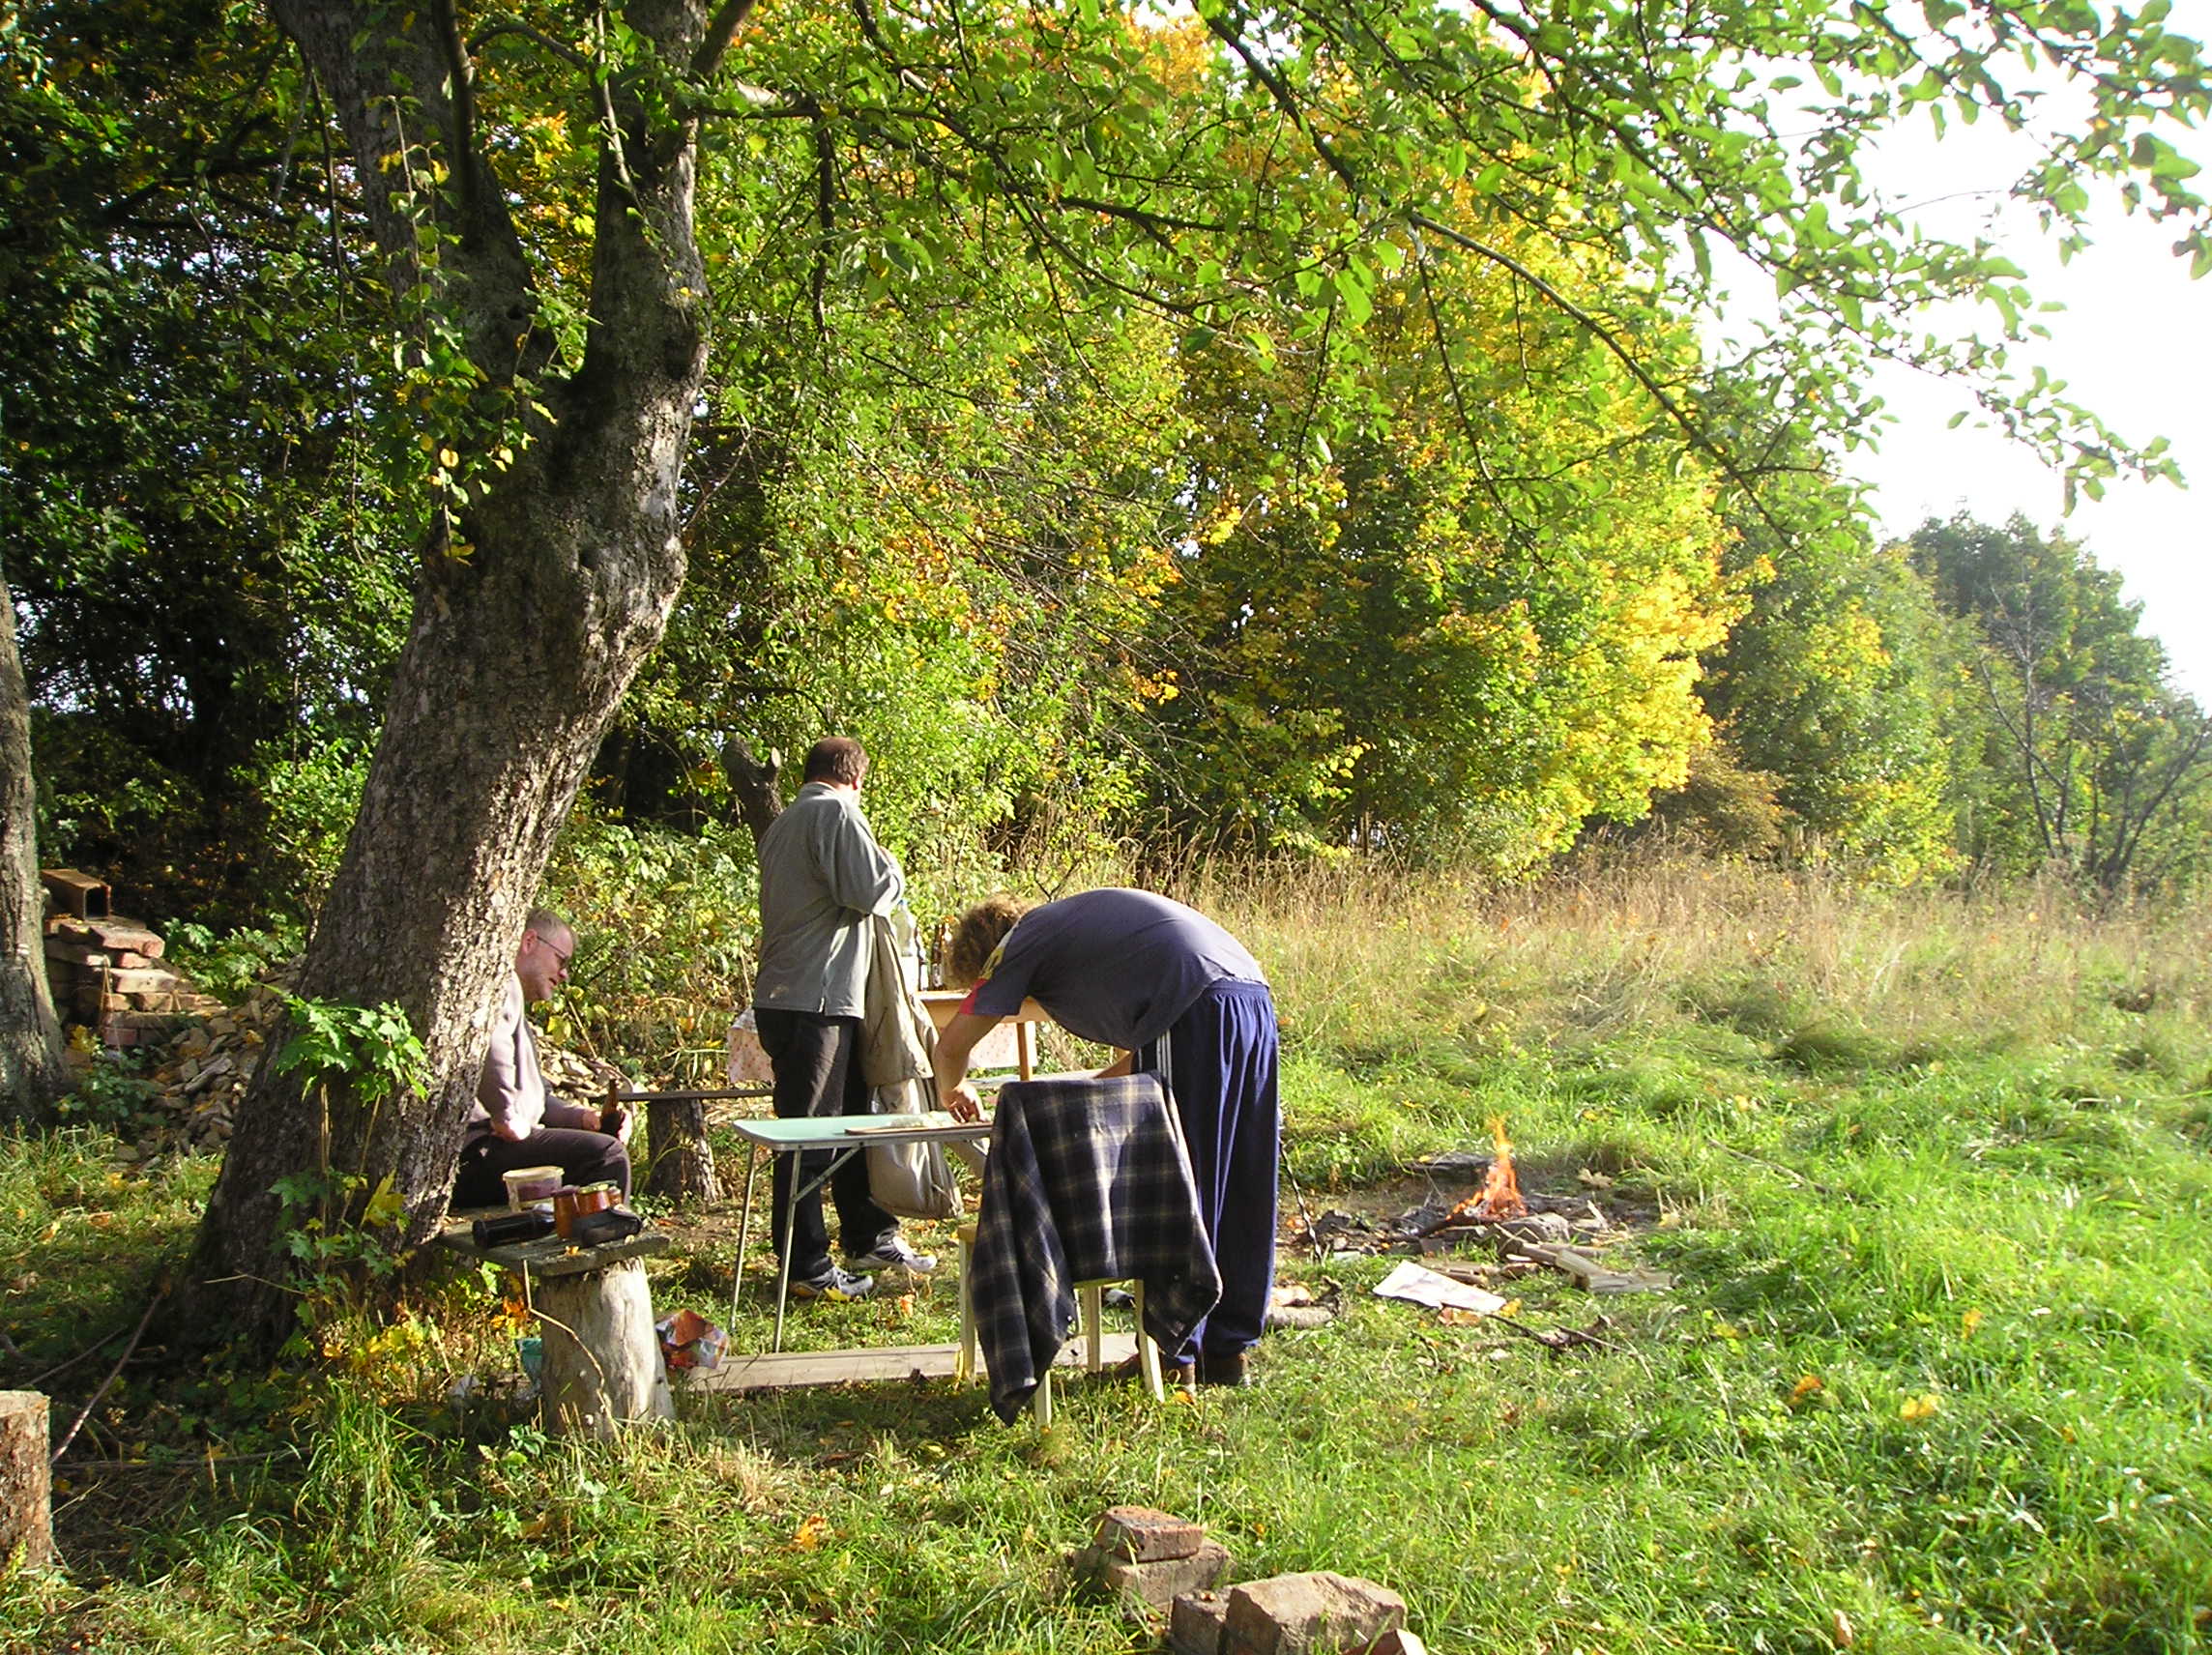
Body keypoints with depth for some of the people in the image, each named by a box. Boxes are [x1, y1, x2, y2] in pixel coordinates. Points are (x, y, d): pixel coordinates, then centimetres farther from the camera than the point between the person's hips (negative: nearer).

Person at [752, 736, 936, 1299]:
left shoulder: (783, 823, 19)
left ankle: (869, 1238, 27)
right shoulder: (836, 812, -10)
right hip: (814, 1002, -10)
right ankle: (806, 1268, 1)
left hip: (789, 995, 10)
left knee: (851, 1119, 18)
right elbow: (873, 889, -18)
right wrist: (891, 869, 2)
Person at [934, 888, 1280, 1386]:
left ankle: (1174, 1351, 9)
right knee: (1241, 1194, 13)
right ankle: (1229, 1349, 23)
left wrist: (953, 1090, 33)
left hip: (1194, 1012, -8)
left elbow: (953, 1044, 12)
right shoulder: (1080, 921, 33)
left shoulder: (1023, 941, 11)